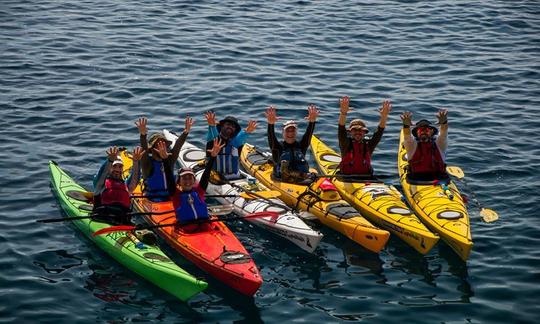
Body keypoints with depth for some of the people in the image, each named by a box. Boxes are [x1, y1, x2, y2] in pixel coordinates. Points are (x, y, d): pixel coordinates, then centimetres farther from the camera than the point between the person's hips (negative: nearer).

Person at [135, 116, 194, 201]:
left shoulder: (169, 160, 10)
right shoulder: (147, 162, -1)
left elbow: (178, 146, 1)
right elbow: (144, 149, -19)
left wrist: (186, 131, -12)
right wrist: (143, 134, -37)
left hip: (169, 197, 4)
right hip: (152, 199, -4)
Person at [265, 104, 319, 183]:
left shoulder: (301, 145, 19)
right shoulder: (278, 146, 12)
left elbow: (308, 134, 3)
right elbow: (271, 138, -7)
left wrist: (312, 122, -18)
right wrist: (271, 124, -28)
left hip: (303, 179, 2)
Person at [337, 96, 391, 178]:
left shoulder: (369, 144, 10)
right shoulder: (346, 143, 4)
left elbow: (379, 131, -2)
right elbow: (341, 129, -12)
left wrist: (384, 116, -20)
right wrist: (343, 113, -30)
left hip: (366, 178, 2)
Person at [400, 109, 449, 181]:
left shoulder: (438, 144, 9)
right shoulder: (412, 144, 7)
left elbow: (443, 133, -10)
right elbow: (407, 137, -13)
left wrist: (443, 121, -33)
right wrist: (406, 124, -36)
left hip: (438, 180, 1)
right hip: (416, 180, -1)